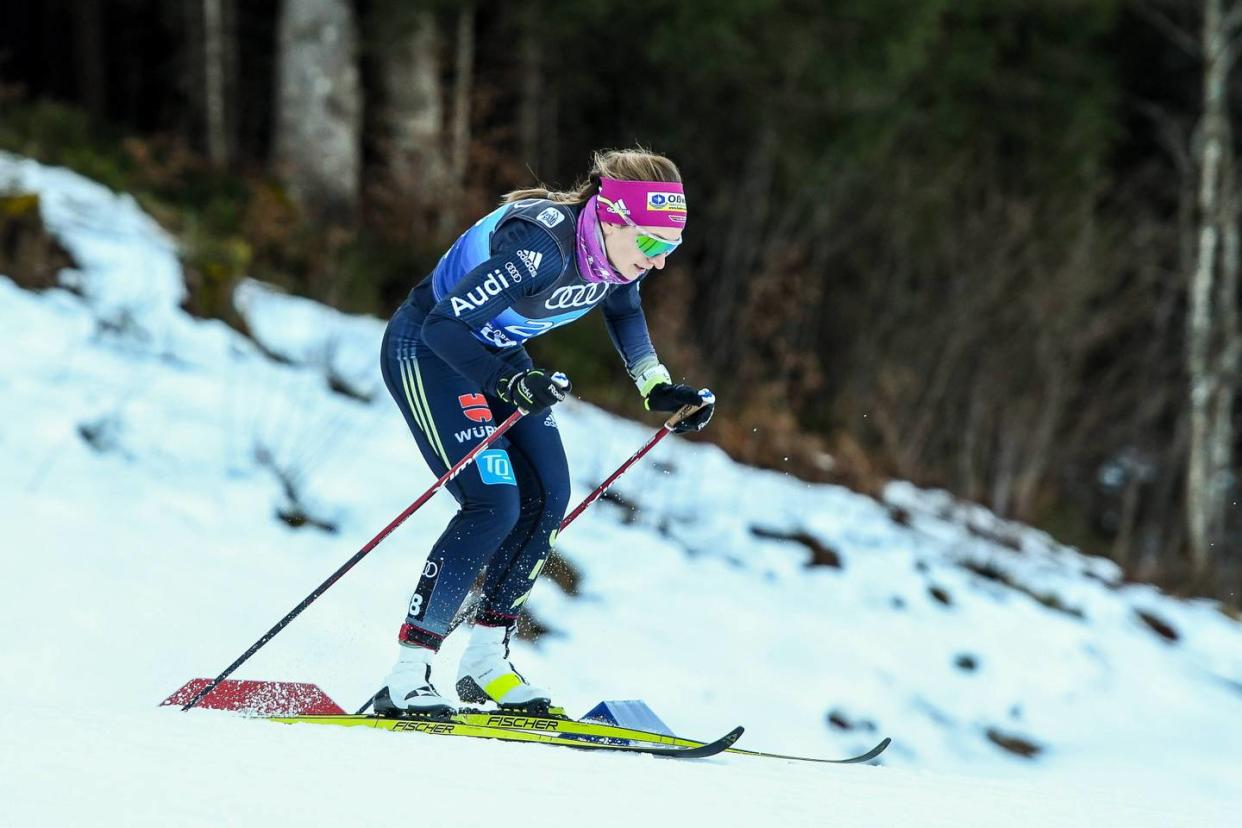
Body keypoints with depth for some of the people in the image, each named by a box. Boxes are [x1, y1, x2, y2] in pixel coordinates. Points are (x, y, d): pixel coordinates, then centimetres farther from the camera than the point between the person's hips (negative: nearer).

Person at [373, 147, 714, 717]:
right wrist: (507, 385, -45)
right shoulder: (540, 245, -35)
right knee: (494, 504, -19)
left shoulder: (616, 249, -11)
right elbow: (445, 326, -33)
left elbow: (623, 309, 14)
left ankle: (485, 660, 11)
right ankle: (406, 679, -15)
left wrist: (657, 388, 4)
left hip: (497, 355, 8)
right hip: (427, 349, -8)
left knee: (547, 497, -1)